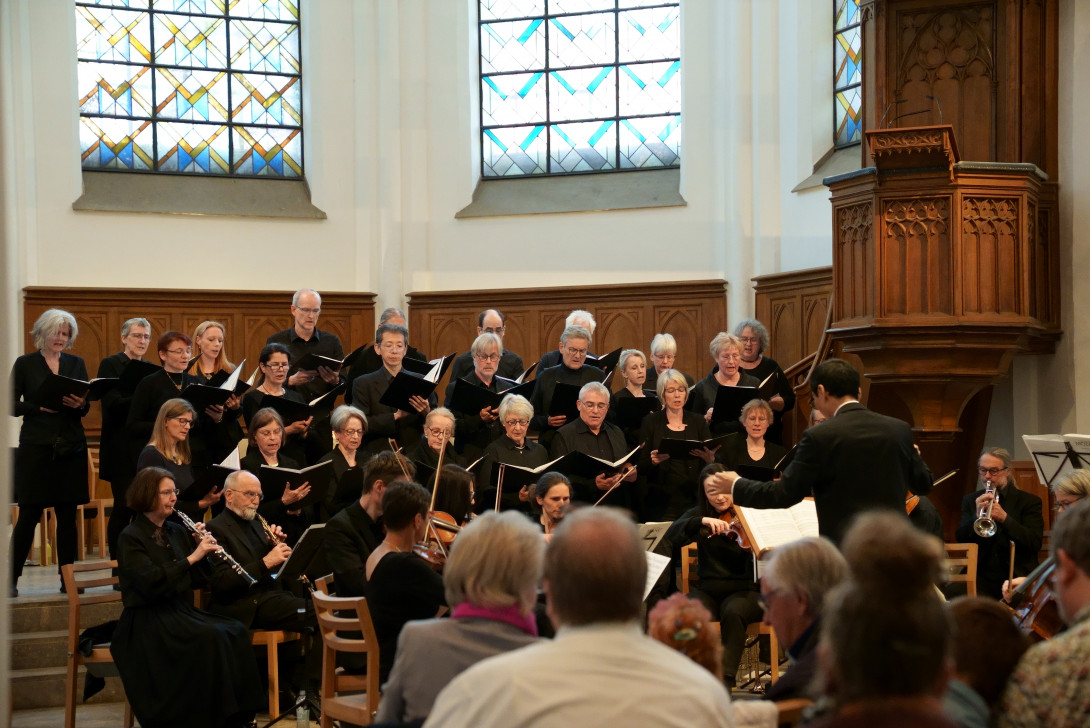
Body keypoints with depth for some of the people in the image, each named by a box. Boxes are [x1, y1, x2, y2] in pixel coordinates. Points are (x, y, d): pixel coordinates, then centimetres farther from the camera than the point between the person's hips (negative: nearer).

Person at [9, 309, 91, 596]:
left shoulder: (76, 363, 12)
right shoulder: (25, 364, 3)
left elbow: (86, 406, 10)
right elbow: (12, 405, -1)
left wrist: (80, 405, -13)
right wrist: (40, 407, -16)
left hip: (70, 448, 3)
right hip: (36, 448, -3)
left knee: (68, 515, 4)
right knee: (29, 514, -3)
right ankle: (12, 578, 6)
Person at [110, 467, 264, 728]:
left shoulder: (176, 532, 14)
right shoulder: (131, 538, -7)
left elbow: (198, 580, 14)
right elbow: (152, 583, -22)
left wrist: (204, 550, -3)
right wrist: (192, 557, -23)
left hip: (181, 612, 7)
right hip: (148, 621, -7)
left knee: (236, 632, -19)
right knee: (211, 638, -31)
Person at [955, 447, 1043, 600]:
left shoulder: (1029, 501, 5)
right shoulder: (970, 500, 13)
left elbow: (1036, 543, -8)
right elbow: (961, 539, 3)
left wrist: (1004, 518, -20)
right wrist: (977, 516, -15)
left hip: (1017, 576, -2)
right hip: (981, 577, 3)